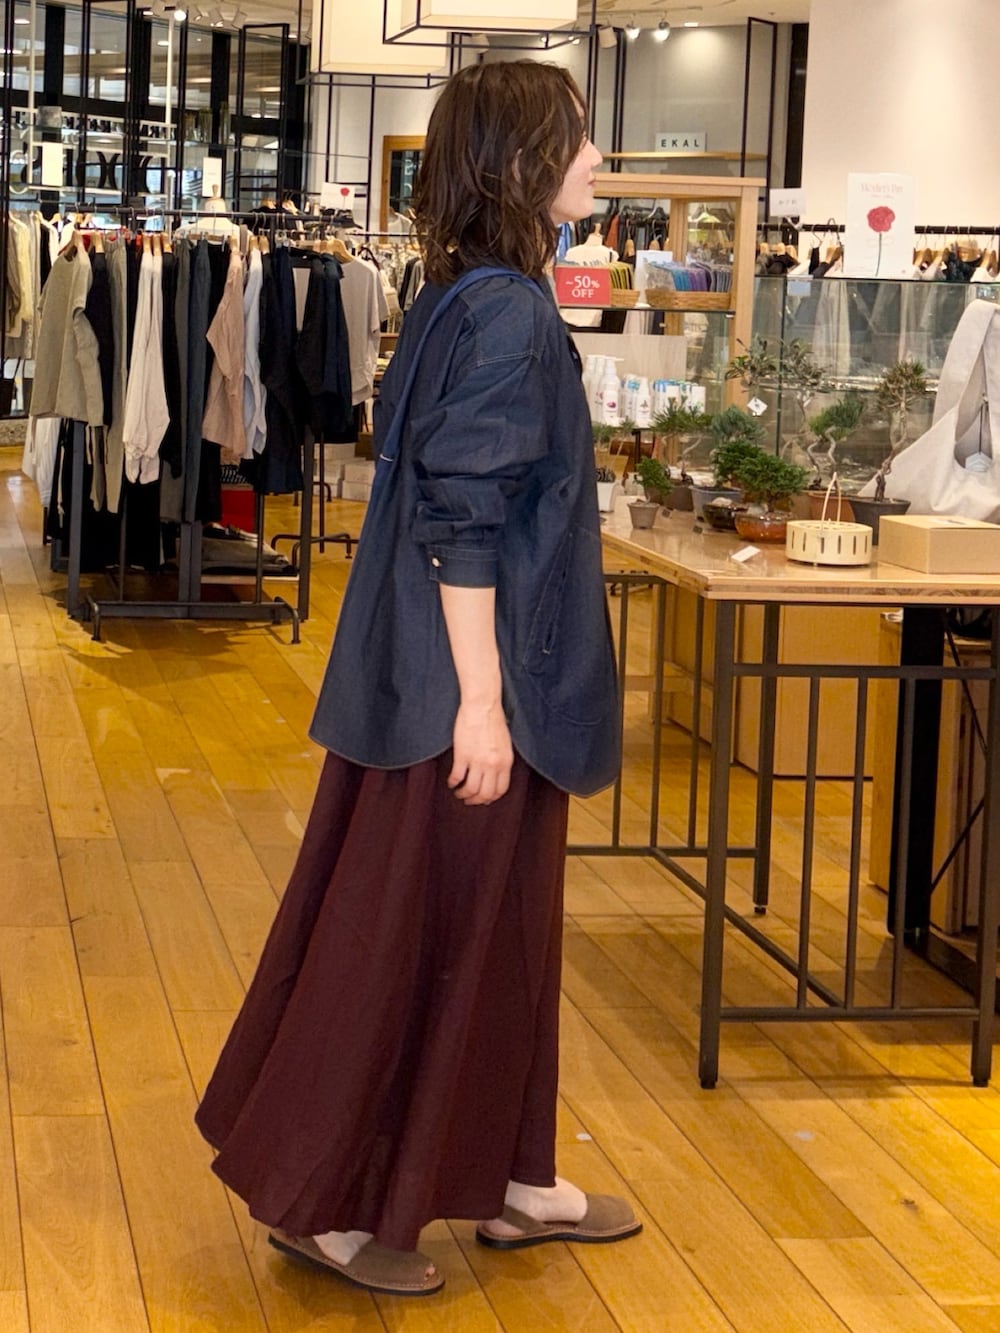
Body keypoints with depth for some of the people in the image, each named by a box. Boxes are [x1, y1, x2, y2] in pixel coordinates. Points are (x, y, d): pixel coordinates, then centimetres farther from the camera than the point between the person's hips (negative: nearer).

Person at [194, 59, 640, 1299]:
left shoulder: (468, 299, 10)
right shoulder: (508, 311, -19)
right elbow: (466, 521, -23)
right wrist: (482, 700, -22)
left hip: (458, 676, 10)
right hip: (473, 684, -10)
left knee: (496, 930, 17)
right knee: (413, 939, 1)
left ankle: (504, 1178, 29)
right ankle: (320, 1196, 12)